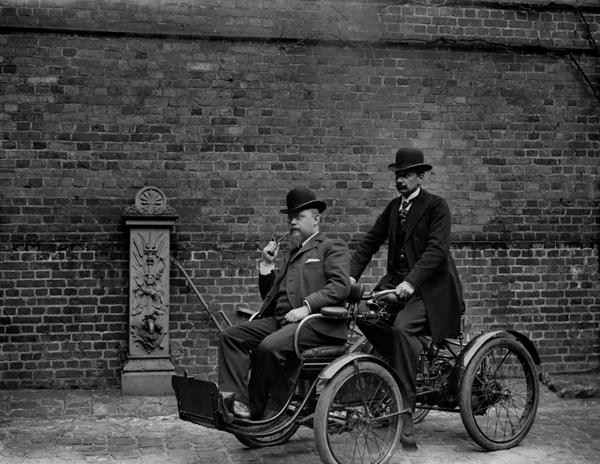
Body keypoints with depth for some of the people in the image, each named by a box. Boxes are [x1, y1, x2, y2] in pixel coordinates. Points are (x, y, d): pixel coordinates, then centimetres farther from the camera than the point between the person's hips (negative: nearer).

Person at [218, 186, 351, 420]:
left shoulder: (333, 247, 8)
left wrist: (306, 306, -21)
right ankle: (234, 397, -25)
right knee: (231, 335, -13)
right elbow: (269, 294, 29)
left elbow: (340, 287, -11)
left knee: (270, 347, -33)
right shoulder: (293, 253, 30)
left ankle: (254, 411, -20)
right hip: (279, 319, 8)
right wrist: (267, 264, 16)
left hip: (316, 323, -8)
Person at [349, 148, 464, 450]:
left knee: (403, 326, -31)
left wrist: (411, 282, -30)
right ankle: (401, 364, 6)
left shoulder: (436, 206, -5)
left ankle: (406, 412, -27)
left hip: (428, 287, -7)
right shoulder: (393, 207, 14)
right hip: (396, 280, 7)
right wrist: (351, 275, -6)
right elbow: (370, 241, 10)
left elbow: (437, 249, -17)